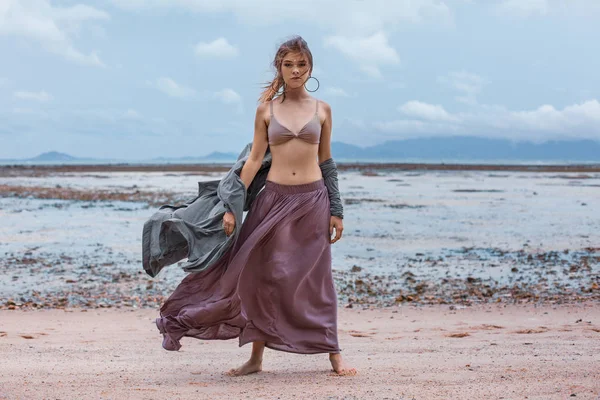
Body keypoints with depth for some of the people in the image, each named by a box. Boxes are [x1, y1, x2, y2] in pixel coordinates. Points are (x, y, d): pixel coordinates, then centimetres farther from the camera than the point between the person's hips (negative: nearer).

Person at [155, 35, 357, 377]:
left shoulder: (322, 109, 4)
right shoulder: (266, 109, 3)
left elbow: (326, 162, 8)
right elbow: (255, 159, 3)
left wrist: (336, 212, 6)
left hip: (313, 199, 0)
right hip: (274, 198, 0)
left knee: (316, 278, 4)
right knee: (264, 276, 2)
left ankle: (334, 354, 13)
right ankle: (256, 358, 12)